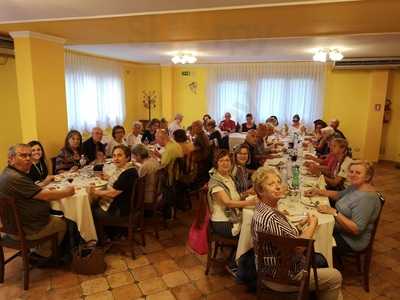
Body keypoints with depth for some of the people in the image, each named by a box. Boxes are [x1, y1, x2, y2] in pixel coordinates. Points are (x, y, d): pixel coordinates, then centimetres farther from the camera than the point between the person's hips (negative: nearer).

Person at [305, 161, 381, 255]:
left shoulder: (367, 198, -28)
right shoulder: (355, 186, 0)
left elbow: (356, 229, -31)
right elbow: (339, 195, 19)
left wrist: (334, 212, -32)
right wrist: (319, 192, 4)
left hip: (351, 240, -8)